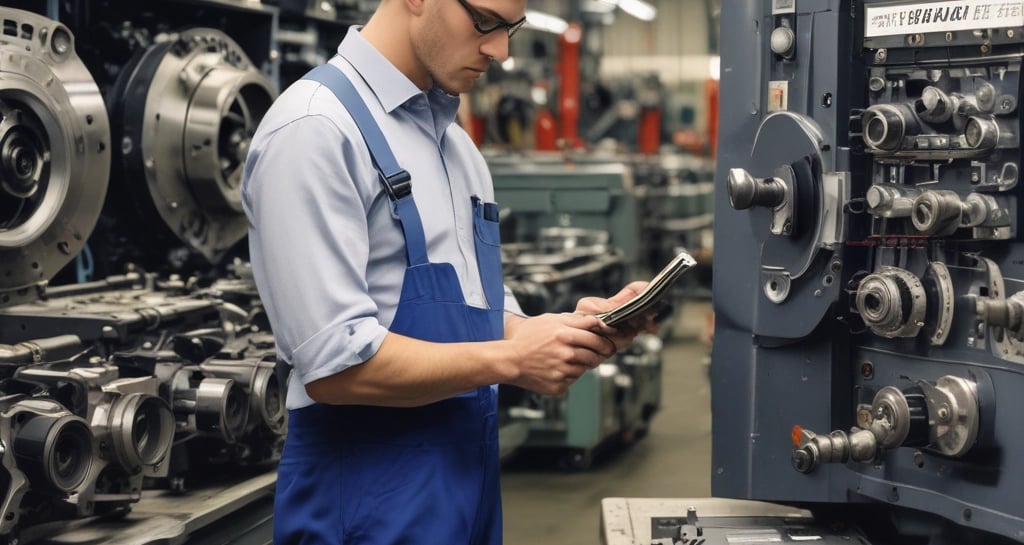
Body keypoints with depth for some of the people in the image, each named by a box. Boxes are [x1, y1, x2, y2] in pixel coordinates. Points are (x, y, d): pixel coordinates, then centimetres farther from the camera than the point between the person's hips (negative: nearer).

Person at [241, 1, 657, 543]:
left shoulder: (456, 143, 12)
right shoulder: (314, 129, -15)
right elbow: (337, 362, -21)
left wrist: (577, 328, -3)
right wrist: (513, 360, -17)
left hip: (469, 473, 8)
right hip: (371, 490, -8)